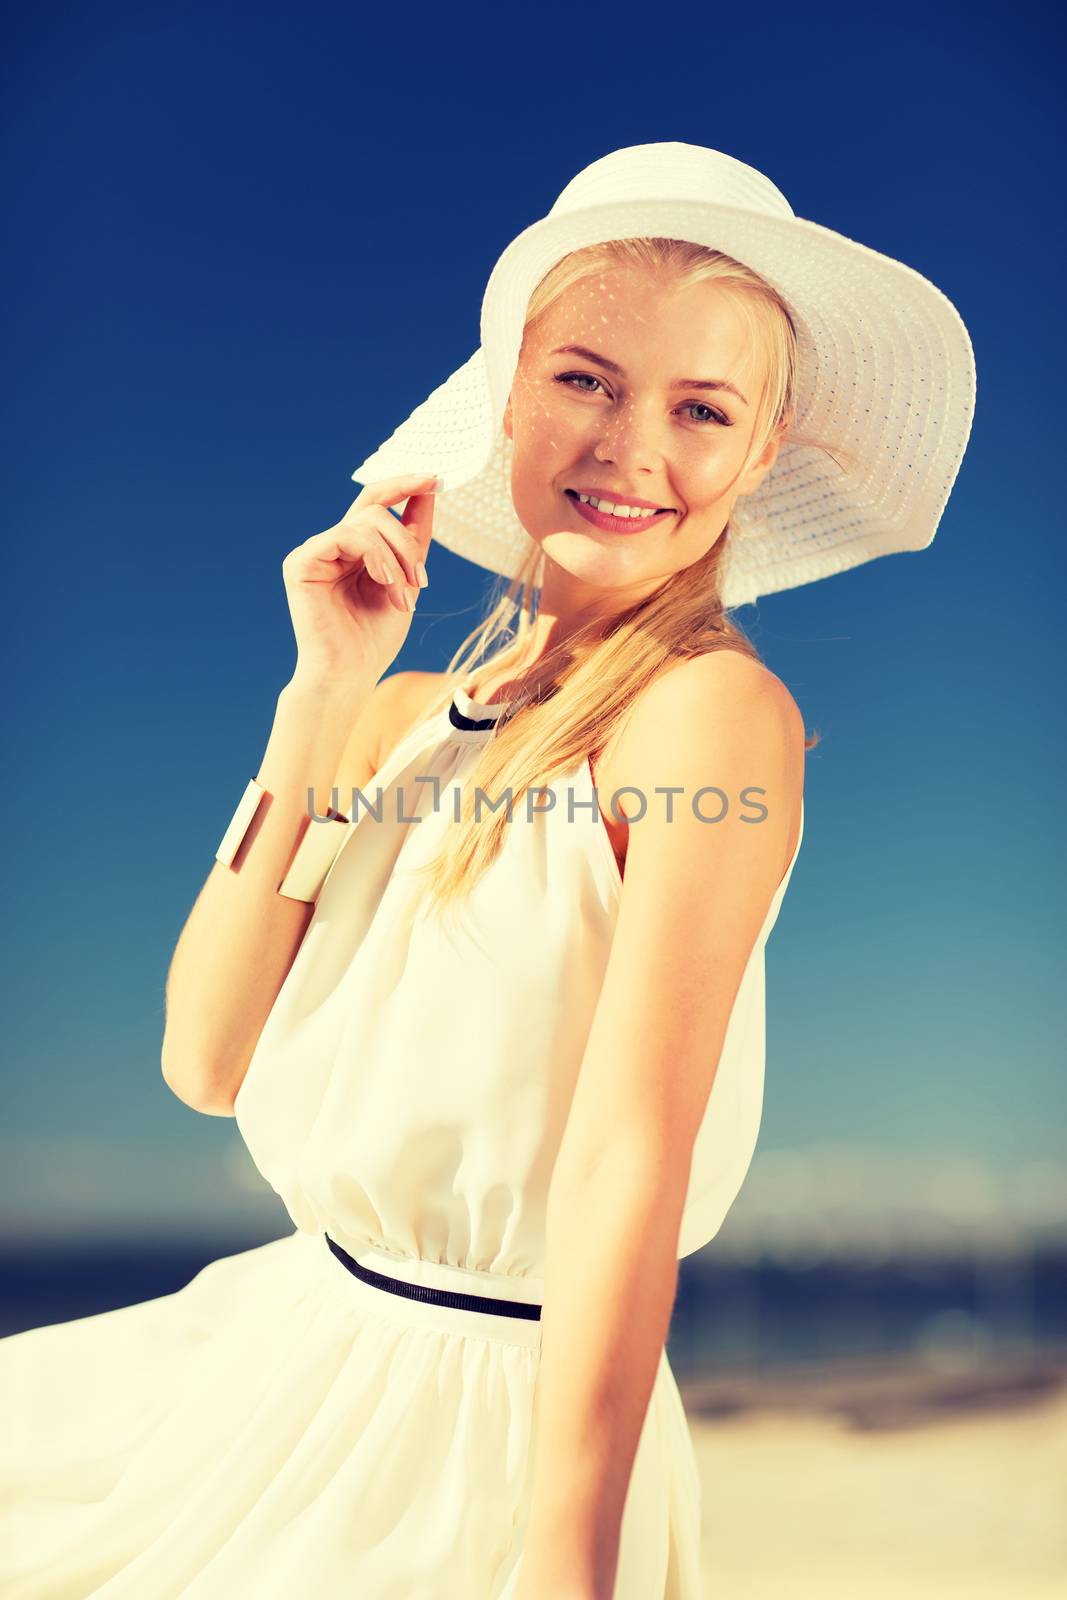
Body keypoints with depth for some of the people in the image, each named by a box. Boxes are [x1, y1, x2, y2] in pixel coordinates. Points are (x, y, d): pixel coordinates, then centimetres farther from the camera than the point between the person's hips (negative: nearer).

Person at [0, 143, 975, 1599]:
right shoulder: (409, 712, 2)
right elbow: (207, 1063, -5)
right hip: (296, 1343, 6)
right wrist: (325, 694, -10)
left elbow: (632, 1158, -23)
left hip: (483, 1434, -6)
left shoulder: (712, 705, -16)